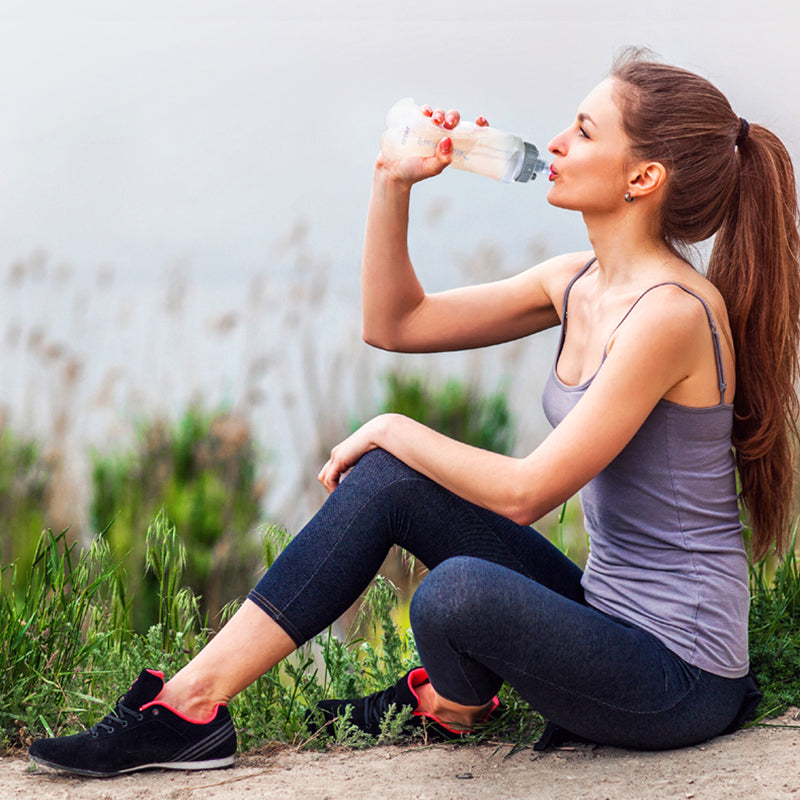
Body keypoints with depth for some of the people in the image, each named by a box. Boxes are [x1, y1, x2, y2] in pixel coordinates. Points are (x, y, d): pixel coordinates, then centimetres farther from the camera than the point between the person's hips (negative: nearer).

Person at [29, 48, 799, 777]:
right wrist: (393, 184, 2)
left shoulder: (672, 312, -22)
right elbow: (394, 323, 14)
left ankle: (453, 704, 5)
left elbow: (525, 492, -22)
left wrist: (392, 431, -9)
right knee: (384, 479, -2)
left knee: (458, 591, -34)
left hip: (678, 677, -9)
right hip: (609, 619, 9)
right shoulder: (577, 283, 6)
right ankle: (190, 703, 0)